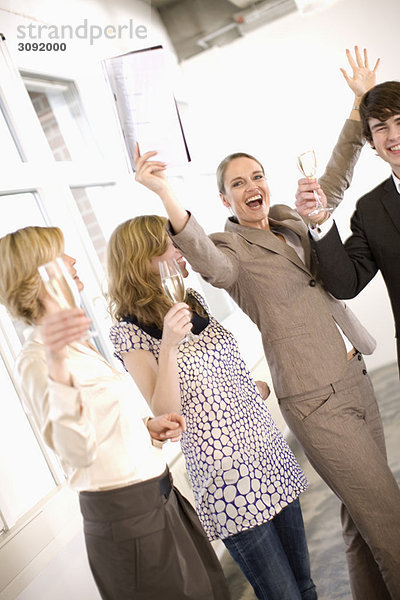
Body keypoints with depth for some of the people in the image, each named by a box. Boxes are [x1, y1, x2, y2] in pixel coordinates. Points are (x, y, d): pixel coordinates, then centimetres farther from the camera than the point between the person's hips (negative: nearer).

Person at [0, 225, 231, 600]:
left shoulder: (74, 344, 10)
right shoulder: (36, 360, -19)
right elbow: (78, 450, -34)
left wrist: (147, 425, 1)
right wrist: (57, 366, -47)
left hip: (159, 498, 9)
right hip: (128, 517, -9)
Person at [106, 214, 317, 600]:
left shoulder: (193, 302, 9)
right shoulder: (129, 332, -11)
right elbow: (165, 414, -17)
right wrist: (168, 345, -27)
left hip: (267, 446, 7)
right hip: (224, 474, -6)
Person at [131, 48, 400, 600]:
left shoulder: (292, 223, 12)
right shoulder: (232, 250, -8)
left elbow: (334, 181, 22)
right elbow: (207, 260, -31)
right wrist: (166, 195, -46)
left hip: (355, 376, 7)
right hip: (317, 399, -7)